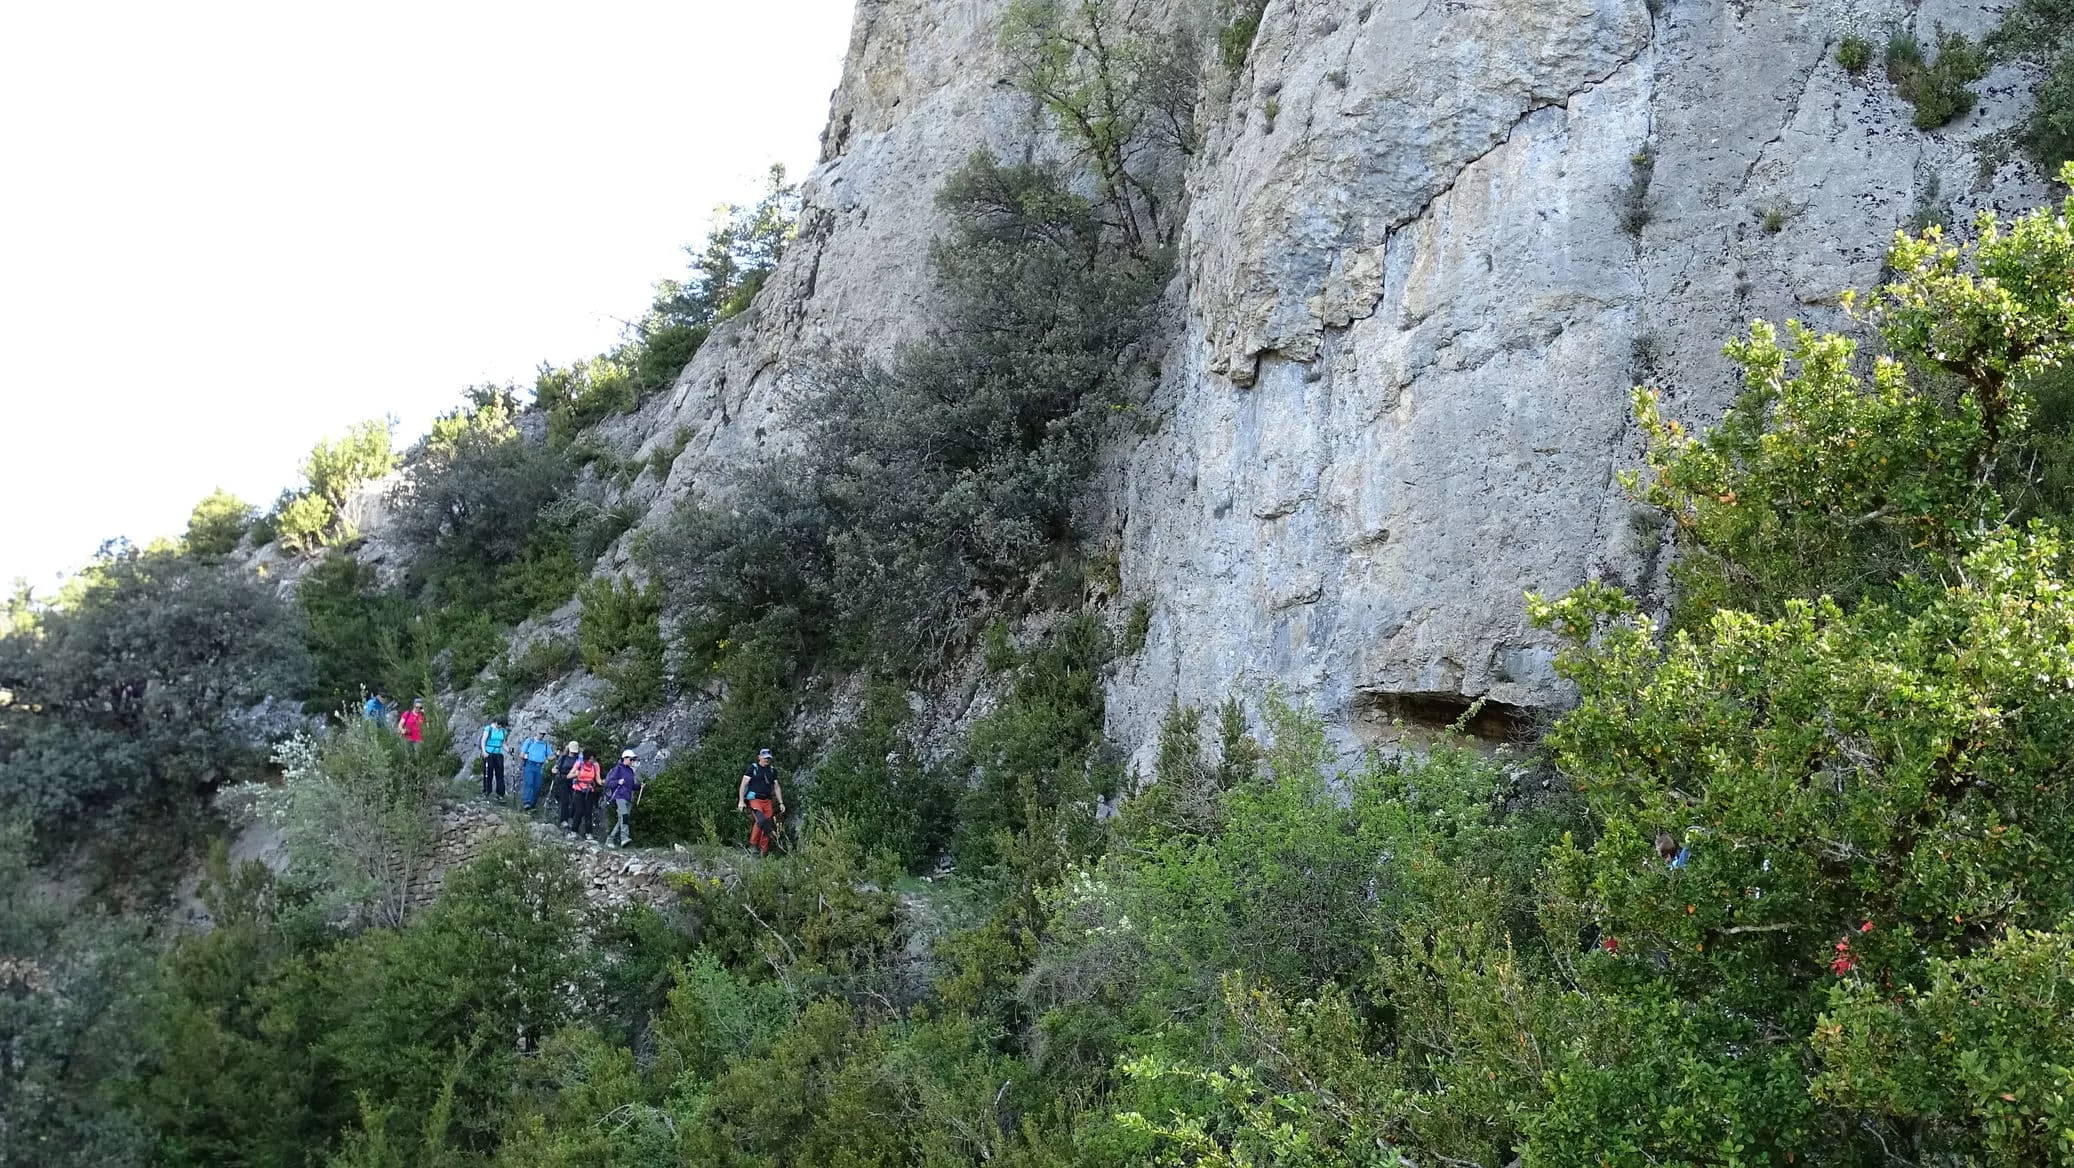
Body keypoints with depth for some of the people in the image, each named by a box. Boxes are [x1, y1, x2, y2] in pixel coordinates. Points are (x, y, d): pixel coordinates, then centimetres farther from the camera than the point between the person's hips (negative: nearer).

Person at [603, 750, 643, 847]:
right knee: (624, 816, -25)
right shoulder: (618, 769, -1)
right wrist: (618, 782, -22)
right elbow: (609, 783, -6)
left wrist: (639, 786, 12)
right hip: (619, 797, -8)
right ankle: (624, 837, -36)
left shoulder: (630, 771, 20)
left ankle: (610, 839, 13)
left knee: (621, 821, 5)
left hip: (628, 798, 8)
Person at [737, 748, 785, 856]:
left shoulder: (772, 770, 13)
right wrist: (741, 801, -13)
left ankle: (763, 852, 1)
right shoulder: (753, 768, -1)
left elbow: (776, 787, 18)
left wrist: (781, 803, 11)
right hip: (754, 799, -5)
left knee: (768, 825, -5)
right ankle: (753, 844, -12)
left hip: (767, 801, 5)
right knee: (761, 820, -27)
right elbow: (743, 784, -5)